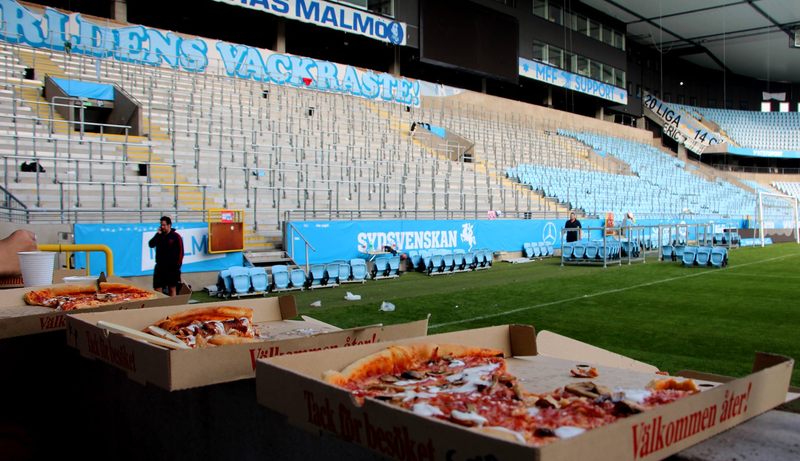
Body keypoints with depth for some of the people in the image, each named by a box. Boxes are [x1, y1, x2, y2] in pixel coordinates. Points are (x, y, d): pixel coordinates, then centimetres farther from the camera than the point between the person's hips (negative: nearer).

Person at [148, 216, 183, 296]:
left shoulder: (176, 236, -4)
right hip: (160, 266, 4)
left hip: (172, 267, -4)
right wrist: (158, 234, -12)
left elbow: (180, 252, -6)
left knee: (172, 288, 3)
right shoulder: (159, 235, 9)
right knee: (157, 288, 1)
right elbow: (151, 244, -5)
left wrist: (178, 265, -10)